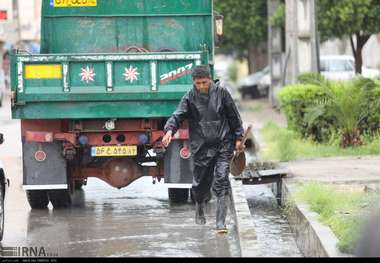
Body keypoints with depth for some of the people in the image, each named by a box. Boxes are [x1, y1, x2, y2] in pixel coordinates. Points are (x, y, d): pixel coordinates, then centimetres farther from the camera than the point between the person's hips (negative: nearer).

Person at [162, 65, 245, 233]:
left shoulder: (221, 93, 0)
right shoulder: (190, 98, -1)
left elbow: (233, 116, 8)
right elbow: (178, 116, -11)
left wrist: (238, 138, 8)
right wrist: (169, 130, -30)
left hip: (223, 145, -1)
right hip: (201, 148, 1)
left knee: (222, 180, -12)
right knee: (201, 182, 9)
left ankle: (220, 222, -15)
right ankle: (199, 209, 42)